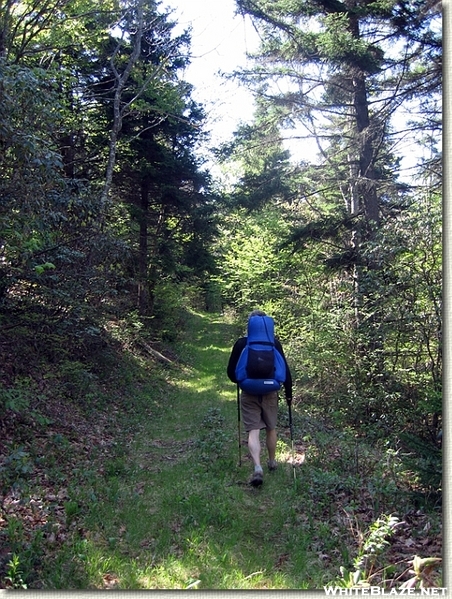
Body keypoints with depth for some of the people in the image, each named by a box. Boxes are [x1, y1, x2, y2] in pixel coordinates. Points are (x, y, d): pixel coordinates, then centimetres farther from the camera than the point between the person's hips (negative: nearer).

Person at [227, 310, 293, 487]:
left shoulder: (241, 343, -5)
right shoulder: (274, 343, -3)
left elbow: (231, 371, 0)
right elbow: (285, 369, -2)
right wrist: (288, 392, 11)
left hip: (249, 393, -1)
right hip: (270, 393, 2)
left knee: (253, 431, -3)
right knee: (271, 429, 20)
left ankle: (257, 467, -20)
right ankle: (272, 462, 36)